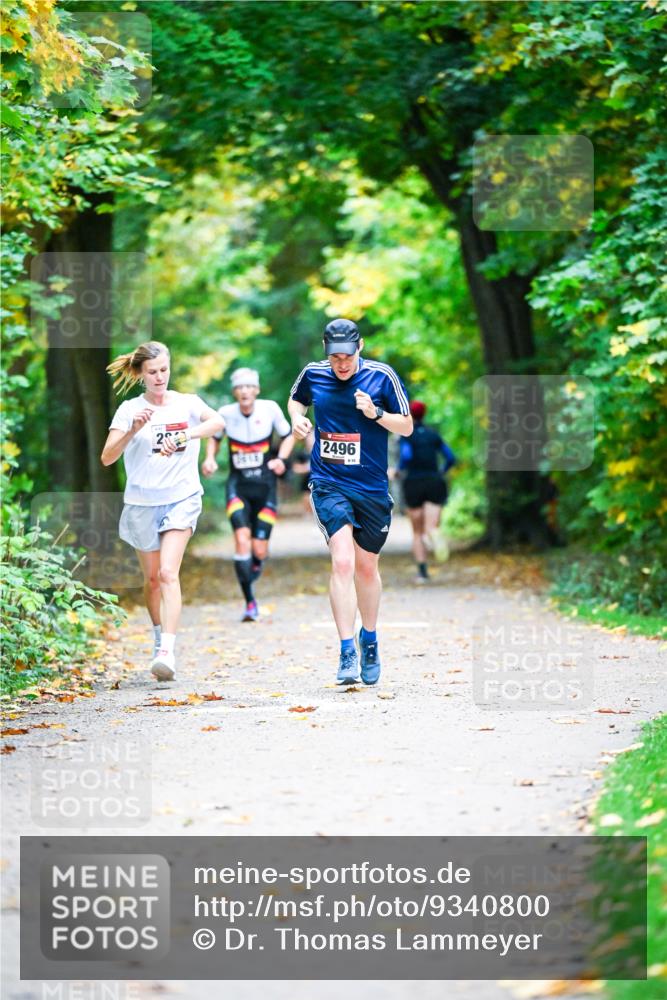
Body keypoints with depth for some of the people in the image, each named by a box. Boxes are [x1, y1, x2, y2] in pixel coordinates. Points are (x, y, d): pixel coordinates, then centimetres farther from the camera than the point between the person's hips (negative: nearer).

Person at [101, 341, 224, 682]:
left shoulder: (187, 403, 0)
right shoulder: (129, 409, -1)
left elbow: (217, 422, -20)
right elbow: (107, 457, -10)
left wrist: (183, 436, -33)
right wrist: (133, 430, -26)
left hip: (181, 497, -2)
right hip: (141, 501, 2)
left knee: (168, 572, -17)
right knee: (151, 578, 13)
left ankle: (167, 652, -26)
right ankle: (159, 635, 36)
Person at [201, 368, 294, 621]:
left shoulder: (270, 409, -8)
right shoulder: (225, 414, -7)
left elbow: (288, 436, 7)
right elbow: (214, 438, 13)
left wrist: (281, 459, -10)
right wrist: (210, 458, -5)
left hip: (265, 485, 0)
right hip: (238, 485, 0)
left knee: (259, 550, -3)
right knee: (242, 540, -19)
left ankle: (253, 571, 34)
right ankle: (250, 602, -12)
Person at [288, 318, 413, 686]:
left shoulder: (381, 376, -6)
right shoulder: (313, 373, 0)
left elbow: (407, 427, -1)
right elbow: (296, 400, 21)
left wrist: (376, 413, -19)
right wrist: (297, 419, -1)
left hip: (372, 488, 1)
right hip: (328, 484, 0)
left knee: (366, 567, 13)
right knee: (343, 561, -18)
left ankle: (369, 639, 36)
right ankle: (347, 653, -18)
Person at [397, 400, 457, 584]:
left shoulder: (406, 435, -1)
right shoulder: (433, 434, 11)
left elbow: (406, 456, -19)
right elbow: (450, 458, 8)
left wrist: (400, 470, 1)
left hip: (414, 485, -2)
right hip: (434, 484, 2)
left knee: (417, 532, 14)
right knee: (430, 529, -9)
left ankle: (422, 571, 4)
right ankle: (434, 535, -48)